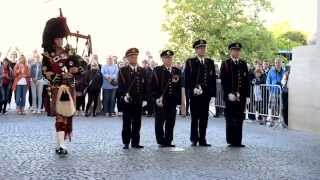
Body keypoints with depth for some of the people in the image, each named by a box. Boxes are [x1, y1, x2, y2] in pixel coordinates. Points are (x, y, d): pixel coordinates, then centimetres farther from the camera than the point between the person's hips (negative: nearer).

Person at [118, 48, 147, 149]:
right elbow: (120, 85, -4)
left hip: (139, 101, 3)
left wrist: (144, 99, 5)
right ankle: (126, 143, 8)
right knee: (127, 123, 2)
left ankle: (135, 142, 13)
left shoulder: (142, 71, 12)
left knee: (137, 123, 6)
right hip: (127, 101, -3)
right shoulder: (123, 71, 2)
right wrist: (124, 95, -18)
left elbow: (145, 86, 11)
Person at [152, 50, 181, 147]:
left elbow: (179, 86, 10)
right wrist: (157, 98, -13)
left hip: (172, 100, 3)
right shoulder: (157, 70, 2)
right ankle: (161, 141, 8)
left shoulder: (177, 71, 14)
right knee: (160, 121, 0)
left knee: (171, 122, 5)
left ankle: (168, 141, 14)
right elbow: (154, 85, -5)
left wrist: (179, 99, -2)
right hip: (161, 100, -3)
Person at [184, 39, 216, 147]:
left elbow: (213, 79, 11)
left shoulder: (210, 62, 13)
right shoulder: (190, 62, 3)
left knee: (204, 118, 5)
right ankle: (194, 140, 9)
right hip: (195, 95, -3)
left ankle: (202, 140, 11)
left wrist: (212, 94, 4)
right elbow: (187, 79, -3)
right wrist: (192, 89, -15)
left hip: (206, 94, 3)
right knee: (195, 118, 2)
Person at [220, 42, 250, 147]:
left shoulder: (243, 64, 13)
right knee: (230, 119, 0)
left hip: (241, 96, 3)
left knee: (239, 119, 4)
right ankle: (231, 141, 7)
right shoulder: (225, 64, 3)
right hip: (230, 96, -3)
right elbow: (223, 81, -5)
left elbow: (247, 81, 11)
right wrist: (229, 93, -14)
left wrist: (247, 96, 4)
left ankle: (238, 141, 9)